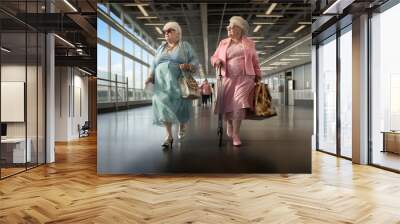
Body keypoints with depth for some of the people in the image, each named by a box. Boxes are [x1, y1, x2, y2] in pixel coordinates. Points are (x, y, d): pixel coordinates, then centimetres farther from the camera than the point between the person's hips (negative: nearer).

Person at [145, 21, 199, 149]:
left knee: (180, 105, 1)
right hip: (162, 82, 3)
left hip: (179, 82, -2)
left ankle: (182, 126, 31)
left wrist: (188, 66, -19)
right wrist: (151, 76, -1)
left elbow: (195, 61, 1)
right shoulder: (161, 47, 19)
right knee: (163, 106, -11)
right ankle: (169, 136, -12)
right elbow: (154, 64, 16)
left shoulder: (185, 46, 8)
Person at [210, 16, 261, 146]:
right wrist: (216, 60, -7)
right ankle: (229, 128, 31)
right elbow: (214, 57, 16)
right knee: (228, 104, 4)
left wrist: (258, 77, 10)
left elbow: (255, 62, 14)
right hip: (228, 78, 2)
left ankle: (236, 134, -8)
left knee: (239, 103, -17)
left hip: (244, 78, -2)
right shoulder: (223, 43, 14)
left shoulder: (249, 43, 12)